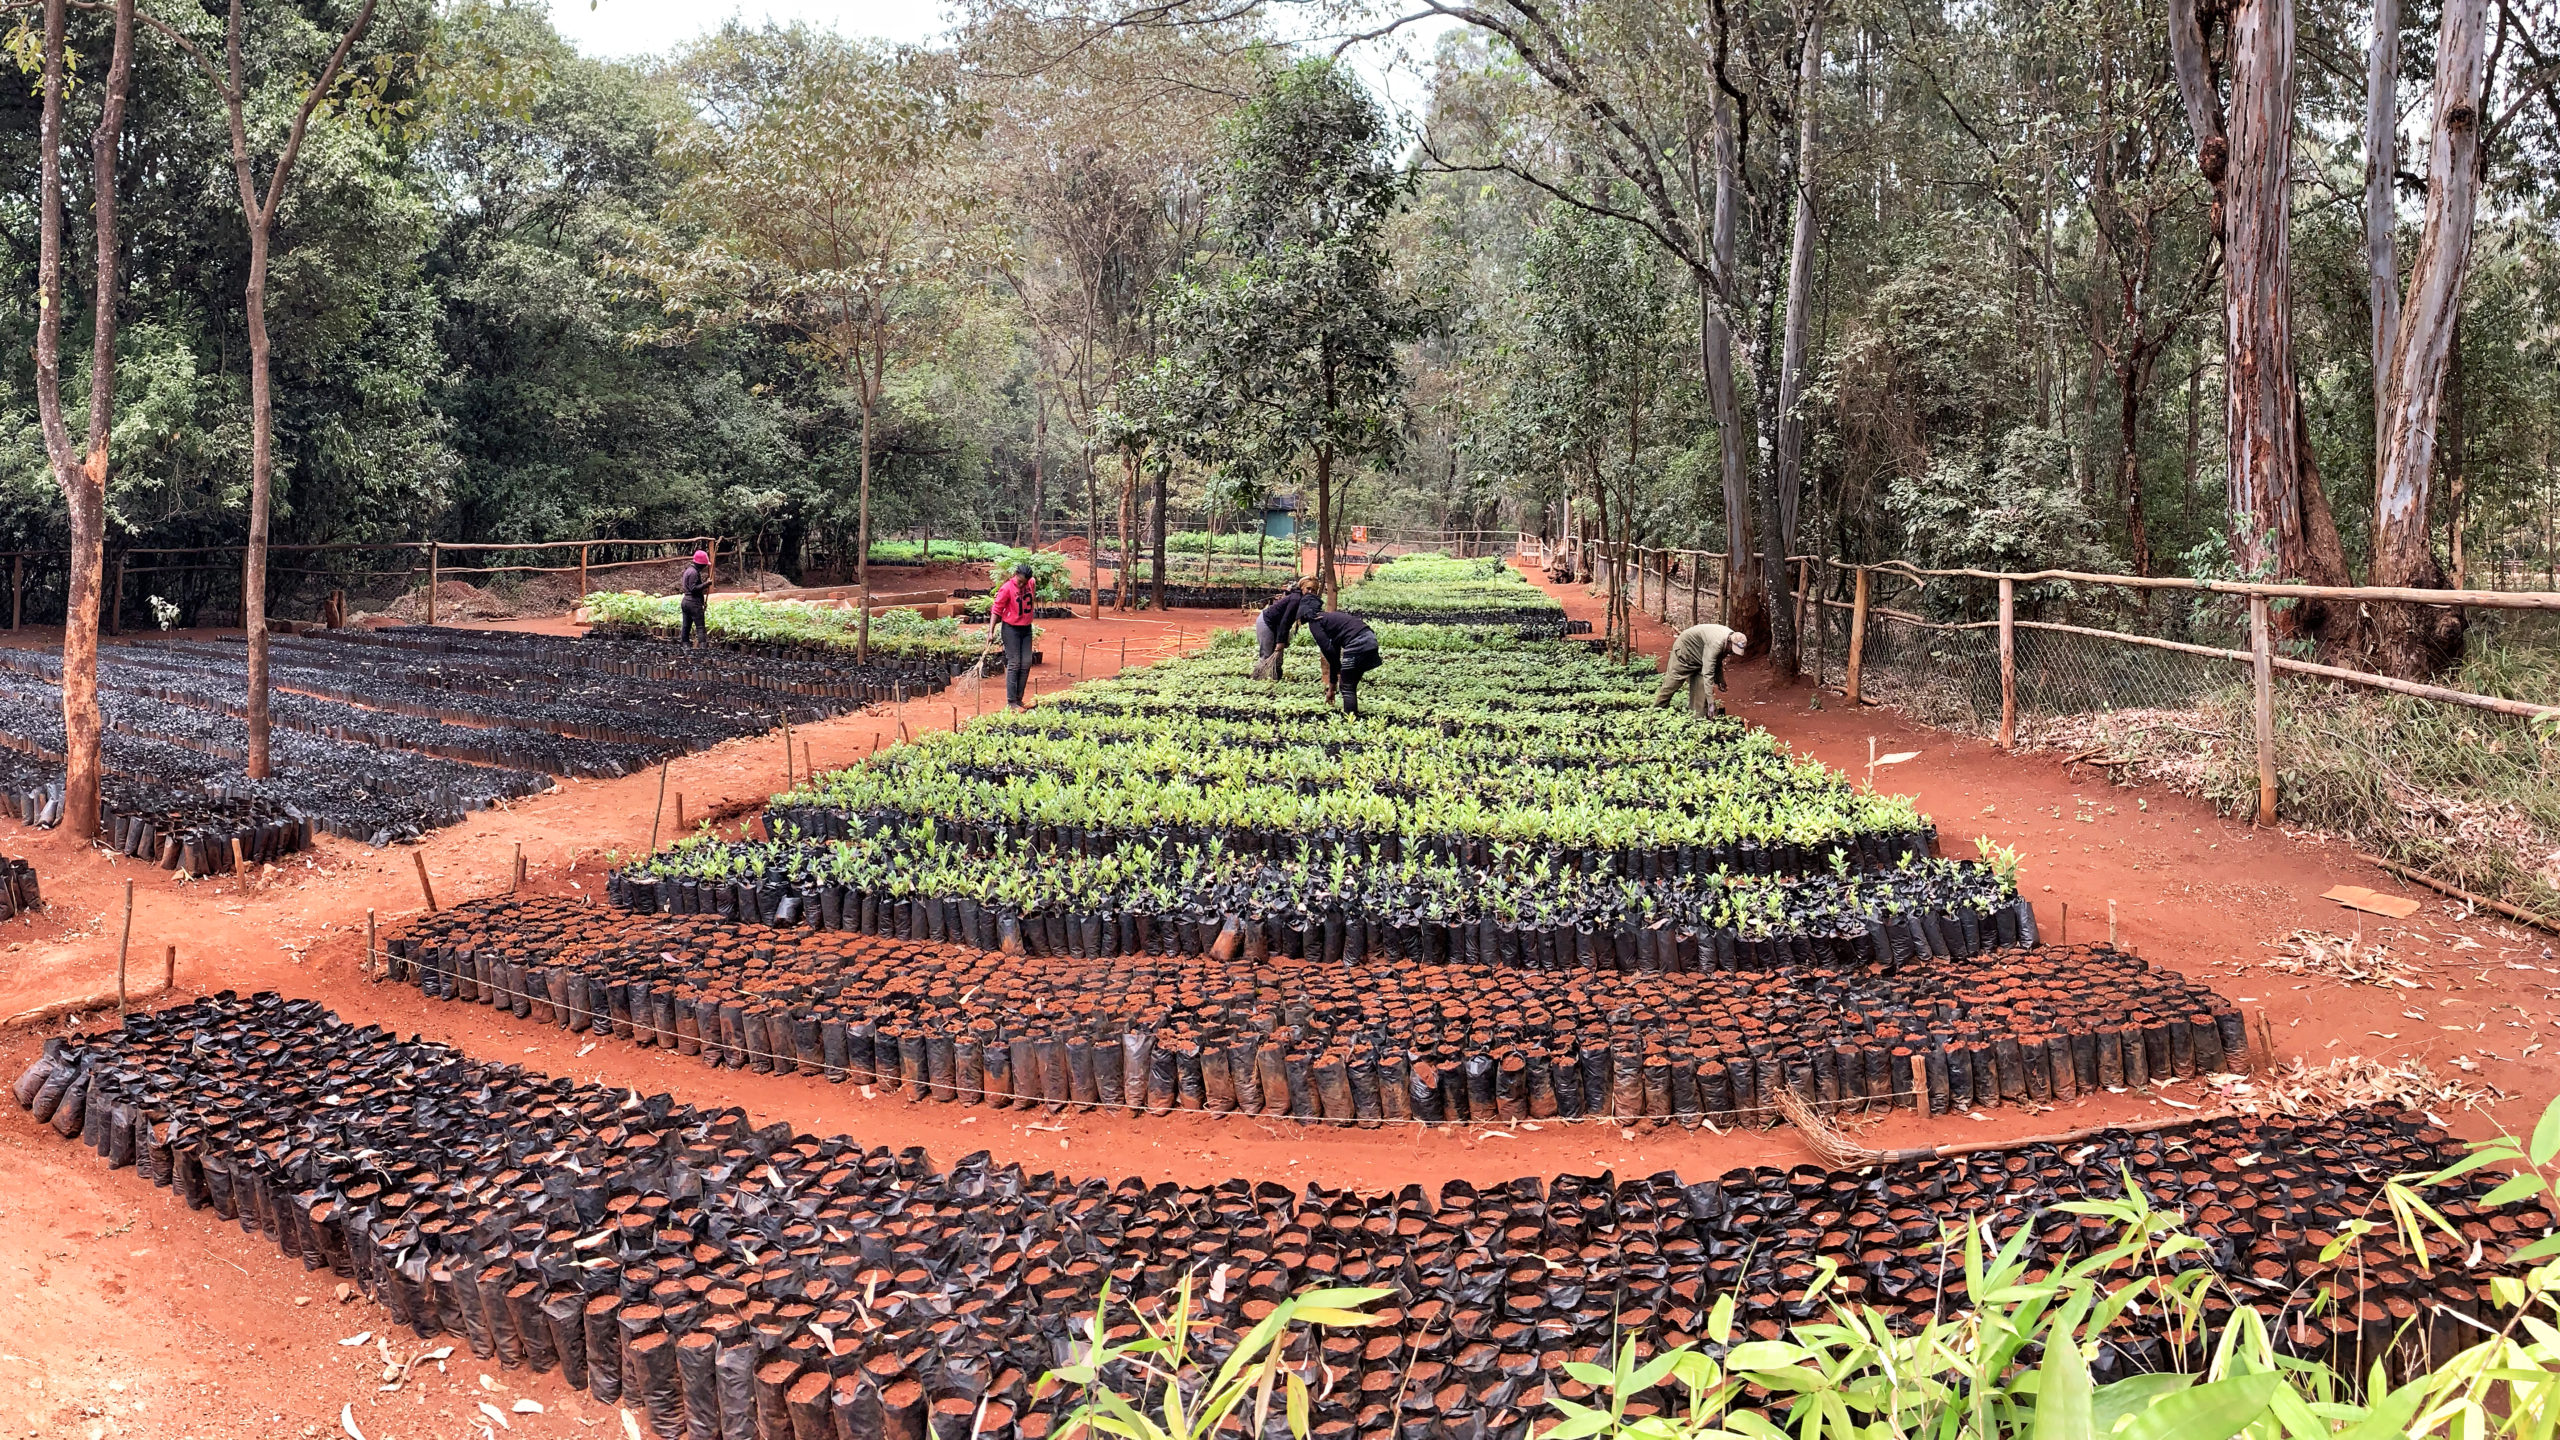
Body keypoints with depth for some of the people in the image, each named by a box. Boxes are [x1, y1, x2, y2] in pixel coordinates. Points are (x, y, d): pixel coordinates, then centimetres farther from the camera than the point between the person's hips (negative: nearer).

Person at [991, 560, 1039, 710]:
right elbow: (996, 610, -14)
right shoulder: (1007, 588, -18)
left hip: (1026, 628, 6)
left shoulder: (1031, 584, -1)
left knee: (1026, 664, 5)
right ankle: (1011, 702, -5)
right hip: (1011, 629, -6)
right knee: (1014, 664, -7)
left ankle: (1019, 699, 13)